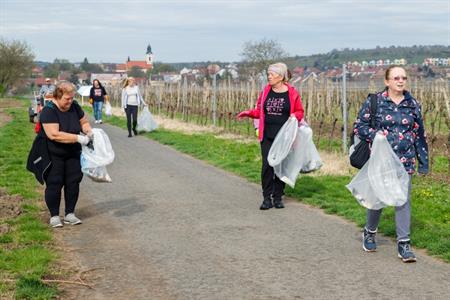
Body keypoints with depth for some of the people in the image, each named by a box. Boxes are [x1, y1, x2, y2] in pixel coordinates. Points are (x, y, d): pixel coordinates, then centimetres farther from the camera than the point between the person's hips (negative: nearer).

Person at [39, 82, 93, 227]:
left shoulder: (74, 107, -1)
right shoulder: (49, 111, -21)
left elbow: (84, 122, 13)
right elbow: (54, 134, -31)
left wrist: (88, 131, -11)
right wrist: (78, 138, -31)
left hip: (72, 154, 6)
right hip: (53, 155, -6)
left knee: (73, 182, 4)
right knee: (54, 184, -2)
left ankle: (70, 214, 15)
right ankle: (54, 215, 10)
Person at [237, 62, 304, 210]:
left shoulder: (292, 93, -2)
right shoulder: (265, 91, 7)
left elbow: (300, 112, 7)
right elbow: (259, 111, 16)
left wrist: (295, 115, -15)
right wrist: (248, 113, -1)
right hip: (267, 136, 2)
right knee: (267, 165, -5)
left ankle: (278, 197, 17)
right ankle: (267, 198, 2)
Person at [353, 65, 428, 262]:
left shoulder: (413, 104, 6)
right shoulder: (374, 102, -2)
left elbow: (419, 134, 10)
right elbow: (359, 126, -1)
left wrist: (423, 162, 10)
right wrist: (377, 136, -17)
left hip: (404, 162, 2)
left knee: (403, 200, -2)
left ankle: (403, 243, 4)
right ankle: (369, 233, 31)